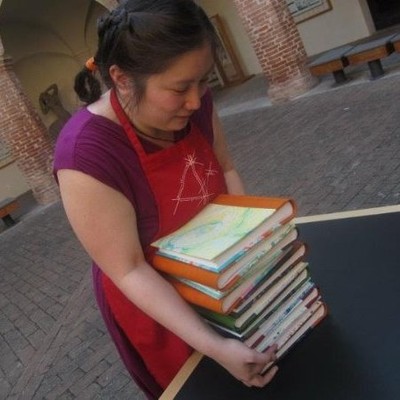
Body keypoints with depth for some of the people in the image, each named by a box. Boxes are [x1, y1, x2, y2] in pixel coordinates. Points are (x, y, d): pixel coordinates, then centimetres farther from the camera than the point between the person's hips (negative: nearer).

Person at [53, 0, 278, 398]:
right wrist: (213, 346, -35)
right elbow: (129, 270, -30)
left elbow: (226, 170, -2)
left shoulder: (194, 103, -17)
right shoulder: (85, 154, -35)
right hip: (149, 300, -5)